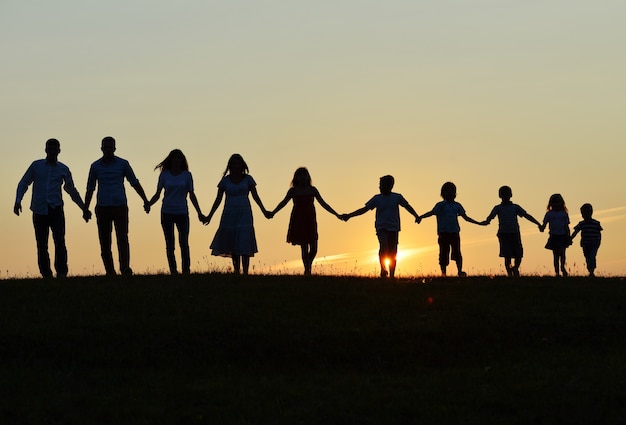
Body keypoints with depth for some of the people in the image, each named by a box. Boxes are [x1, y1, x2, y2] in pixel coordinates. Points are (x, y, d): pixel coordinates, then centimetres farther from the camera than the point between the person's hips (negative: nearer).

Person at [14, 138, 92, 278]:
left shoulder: (63, 169, 12)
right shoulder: (36, 166, 10)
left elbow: (72, 191, 22)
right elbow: (23, 183, 11)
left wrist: (84, 208, 21)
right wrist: (18, 201, -4)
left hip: (56, 209, 0)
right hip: (39, 211, 0)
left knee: (60, 241, -15)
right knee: (41, 245, 1)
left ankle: (61, 273, -18)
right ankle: (46, 274, 6)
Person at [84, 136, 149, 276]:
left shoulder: (123, 164, 6)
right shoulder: (95, 166, 9)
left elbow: (134, 183, 12)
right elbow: (90, 189, 14)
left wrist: (145, 200, 6)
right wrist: (86, 208, 8)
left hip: (120, 207, -2)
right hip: (102, 208, 2)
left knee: (122, 238, -16)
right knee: (104, 243, 0)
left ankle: (125, 268, -26)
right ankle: (109, 272, 6)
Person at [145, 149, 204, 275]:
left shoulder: (186, 175, 3)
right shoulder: (164, 175, 4)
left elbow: (191, 195, 6)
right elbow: (158, 194, 4)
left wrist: (199, 212, 2)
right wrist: (149, 204, -14)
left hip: (182, 213, -1)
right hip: (167, 213, 1)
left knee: (184, 243, -11)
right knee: (169, 245, 1)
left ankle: (186, 270, -8)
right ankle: (173, 271, 5)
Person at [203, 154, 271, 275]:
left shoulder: (247, 179, 4)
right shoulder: (225, 180, 5)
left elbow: (255, 196, 4)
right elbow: (218, 199, 7)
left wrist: (264, 211, -7)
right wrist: (209, 216, 2)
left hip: (244, 215, -1)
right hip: (229, 215, 1)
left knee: (244, 246, -11)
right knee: (233, 247, 2)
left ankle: (245, 273, -12)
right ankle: (236, 272, 8)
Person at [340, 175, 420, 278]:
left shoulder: (397, 197, 3)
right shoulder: (377, 198, 5)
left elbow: (408, 207, 7)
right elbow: (364, 209, 7)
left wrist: (416, 216, -10)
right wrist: (349, 216, 2)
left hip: (393, 228, 1)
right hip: (381, 227, -1)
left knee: (393, 253, -1)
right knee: (383, 246, -26)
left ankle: (392, 275, 8)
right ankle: (383, 269, -16)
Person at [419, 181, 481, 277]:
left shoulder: (457, 206, 13)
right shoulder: (440, 205, 4)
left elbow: (465, 217, 16)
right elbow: (432, 212, -10)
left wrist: (478, 223, 13)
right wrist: (421, 217, -28)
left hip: (455, 232, 2)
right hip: (443, 232, -2)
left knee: (457, 253, -9)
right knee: (443, 254, -1)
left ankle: (460, 271, -11)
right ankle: (443, 274, 4)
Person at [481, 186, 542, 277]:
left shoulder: (515, 207, 12)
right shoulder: (498, 208, 8)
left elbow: (526, 216, 9)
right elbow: (490, 217, -4)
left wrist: (537, 223, 0)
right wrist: (486, 222, -29)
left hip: (515, 234, 2)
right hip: (504, 234, -2)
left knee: (518, 256, -2)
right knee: (507, 256, -7)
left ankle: (515, 269, 26)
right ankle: (509, 274, 2)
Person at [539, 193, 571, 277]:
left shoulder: (564, 214, 7)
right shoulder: (549, 214, 6)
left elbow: (567, 227, 7)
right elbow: (544, 224, 0)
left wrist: (569, 238, 1)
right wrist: (542, 228, -22)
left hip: (563, 236, 0)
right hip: (553, 236, 0)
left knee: (562, 251, -18)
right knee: (556, 255, 2)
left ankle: (562, 267, -7)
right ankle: (557, 272, -1)